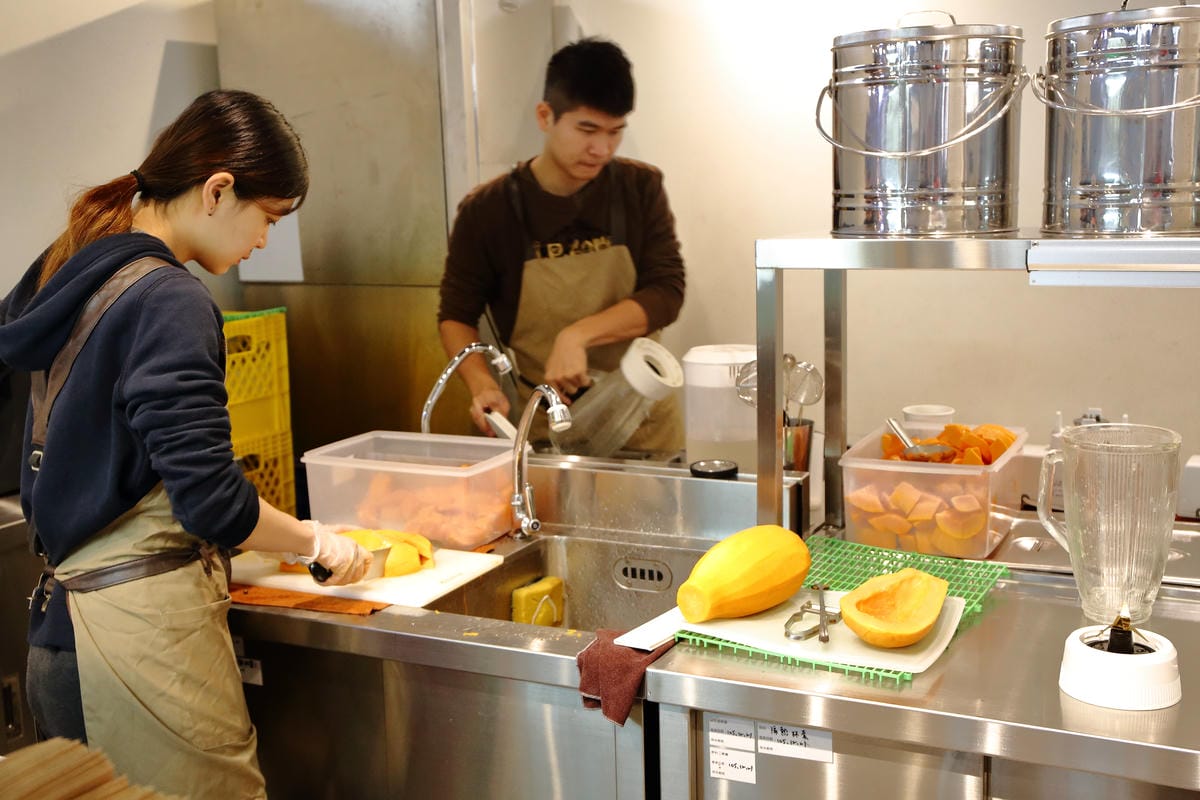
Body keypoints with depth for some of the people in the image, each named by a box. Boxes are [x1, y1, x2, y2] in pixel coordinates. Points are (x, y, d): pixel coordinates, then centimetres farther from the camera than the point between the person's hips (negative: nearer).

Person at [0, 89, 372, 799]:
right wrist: (316, 541, -3)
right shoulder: (169, 302, -16)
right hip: (143, 628, -9)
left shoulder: (70, 274, 9)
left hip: (64, 618, 9)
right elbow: (212, 500, -21)